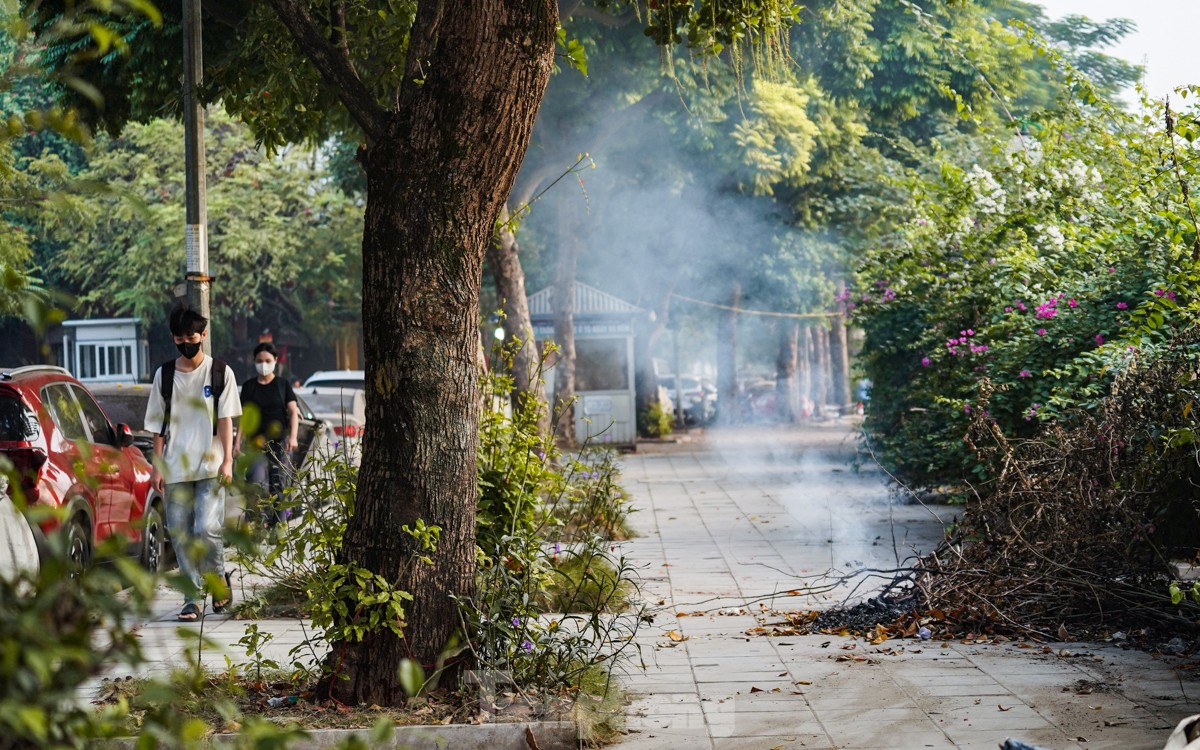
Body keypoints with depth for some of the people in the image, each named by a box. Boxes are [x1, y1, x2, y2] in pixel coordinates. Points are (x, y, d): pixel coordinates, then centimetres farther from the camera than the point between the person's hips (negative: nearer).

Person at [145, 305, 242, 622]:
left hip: (210, 468, -3)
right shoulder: (164, 375, 10)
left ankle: (219, 580, 11)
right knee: (180, 534, 1)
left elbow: (225, 419, 2)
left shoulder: (220, 372, 4)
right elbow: (158, 425, 11)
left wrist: (227, 460, -8)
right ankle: (193, 598, 9)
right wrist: (157, 465, 4)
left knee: (207, 529, -15)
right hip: (175, 469, 3)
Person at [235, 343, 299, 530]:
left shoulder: (283, 384, 9)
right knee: (258, 482, -18)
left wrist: (293, 437, -10)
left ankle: (276, 525, 4)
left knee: (278, 485, -2)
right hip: (256, 442, 0)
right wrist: (238, 441, 2)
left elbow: (293, 412, 4)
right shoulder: (248, 386, 11)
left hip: (280, 443, 0)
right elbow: (244, 416, 12)